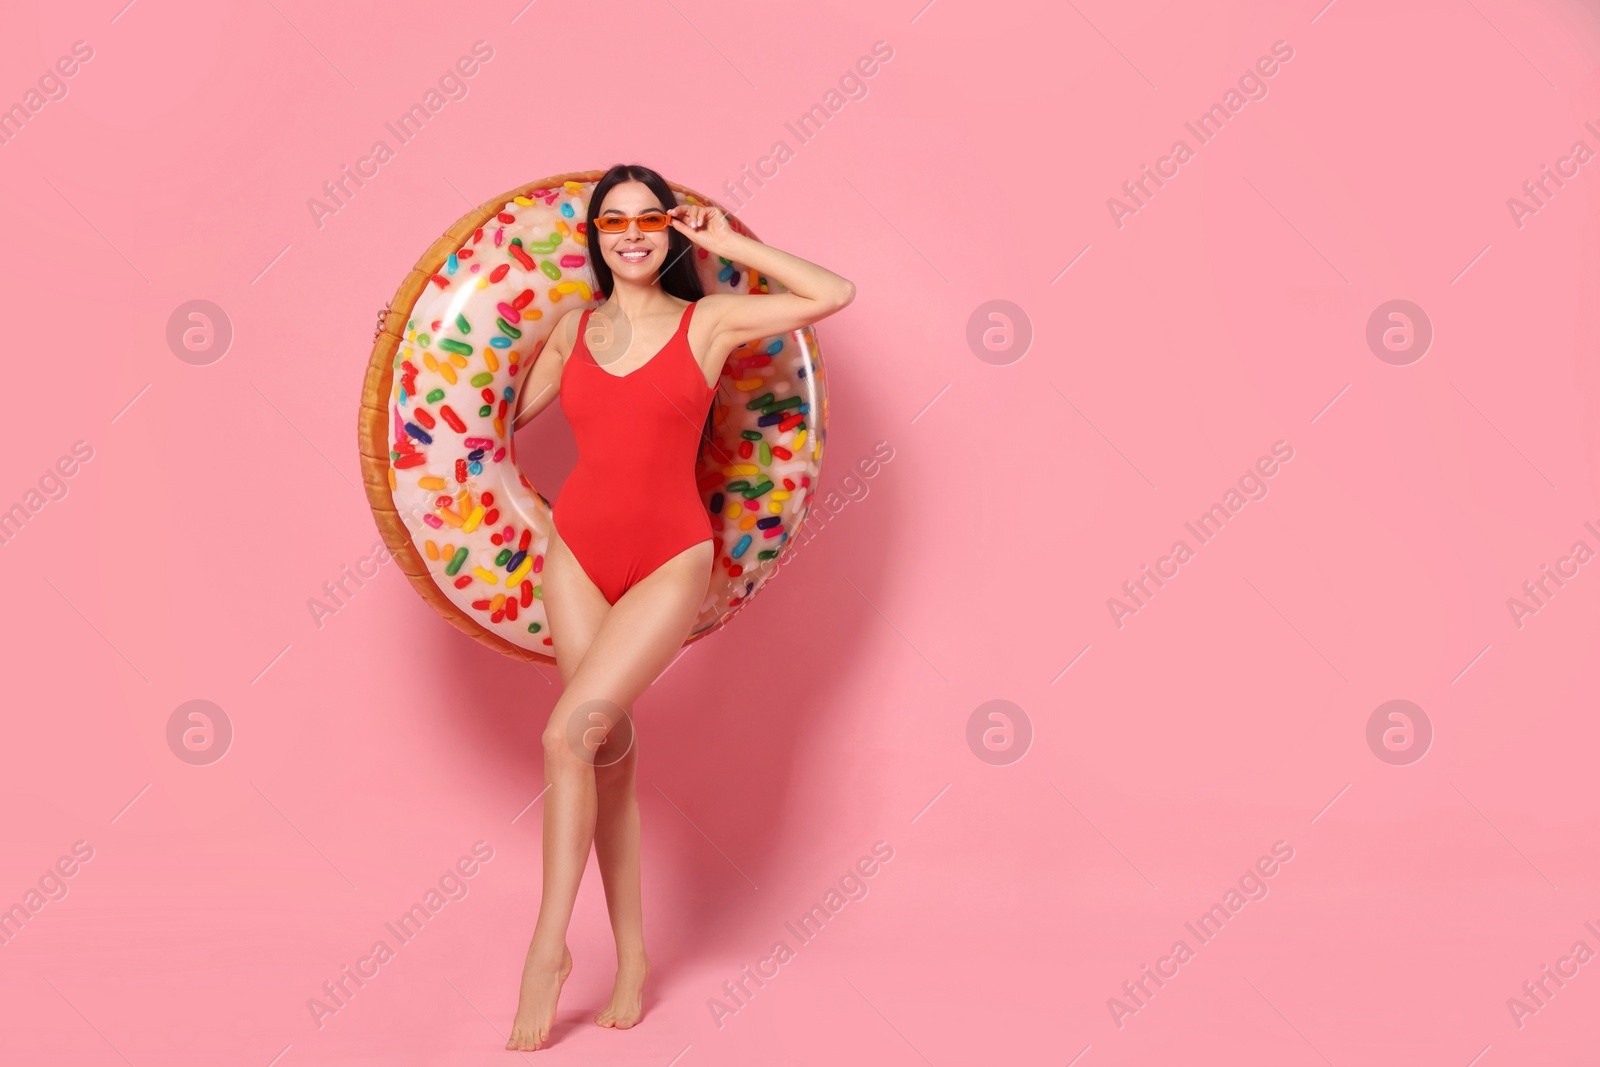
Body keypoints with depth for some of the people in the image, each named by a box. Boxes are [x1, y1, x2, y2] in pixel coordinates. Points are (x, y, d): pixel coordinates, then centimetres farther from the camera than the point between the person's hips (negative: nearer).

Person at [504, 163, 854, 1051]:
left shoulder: (709, 321, 0)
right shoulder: (573, 329, 9)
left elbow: (834, 294, -3)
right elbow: (508, 411, 23)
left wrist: (732, 245, -1)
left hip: (669, 559, -4)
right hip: (577, 550, 4)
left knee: (568, 734, -17)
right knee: (609, 750, 5)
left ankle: (548, 944, -4)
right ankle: (631, 957, 15)